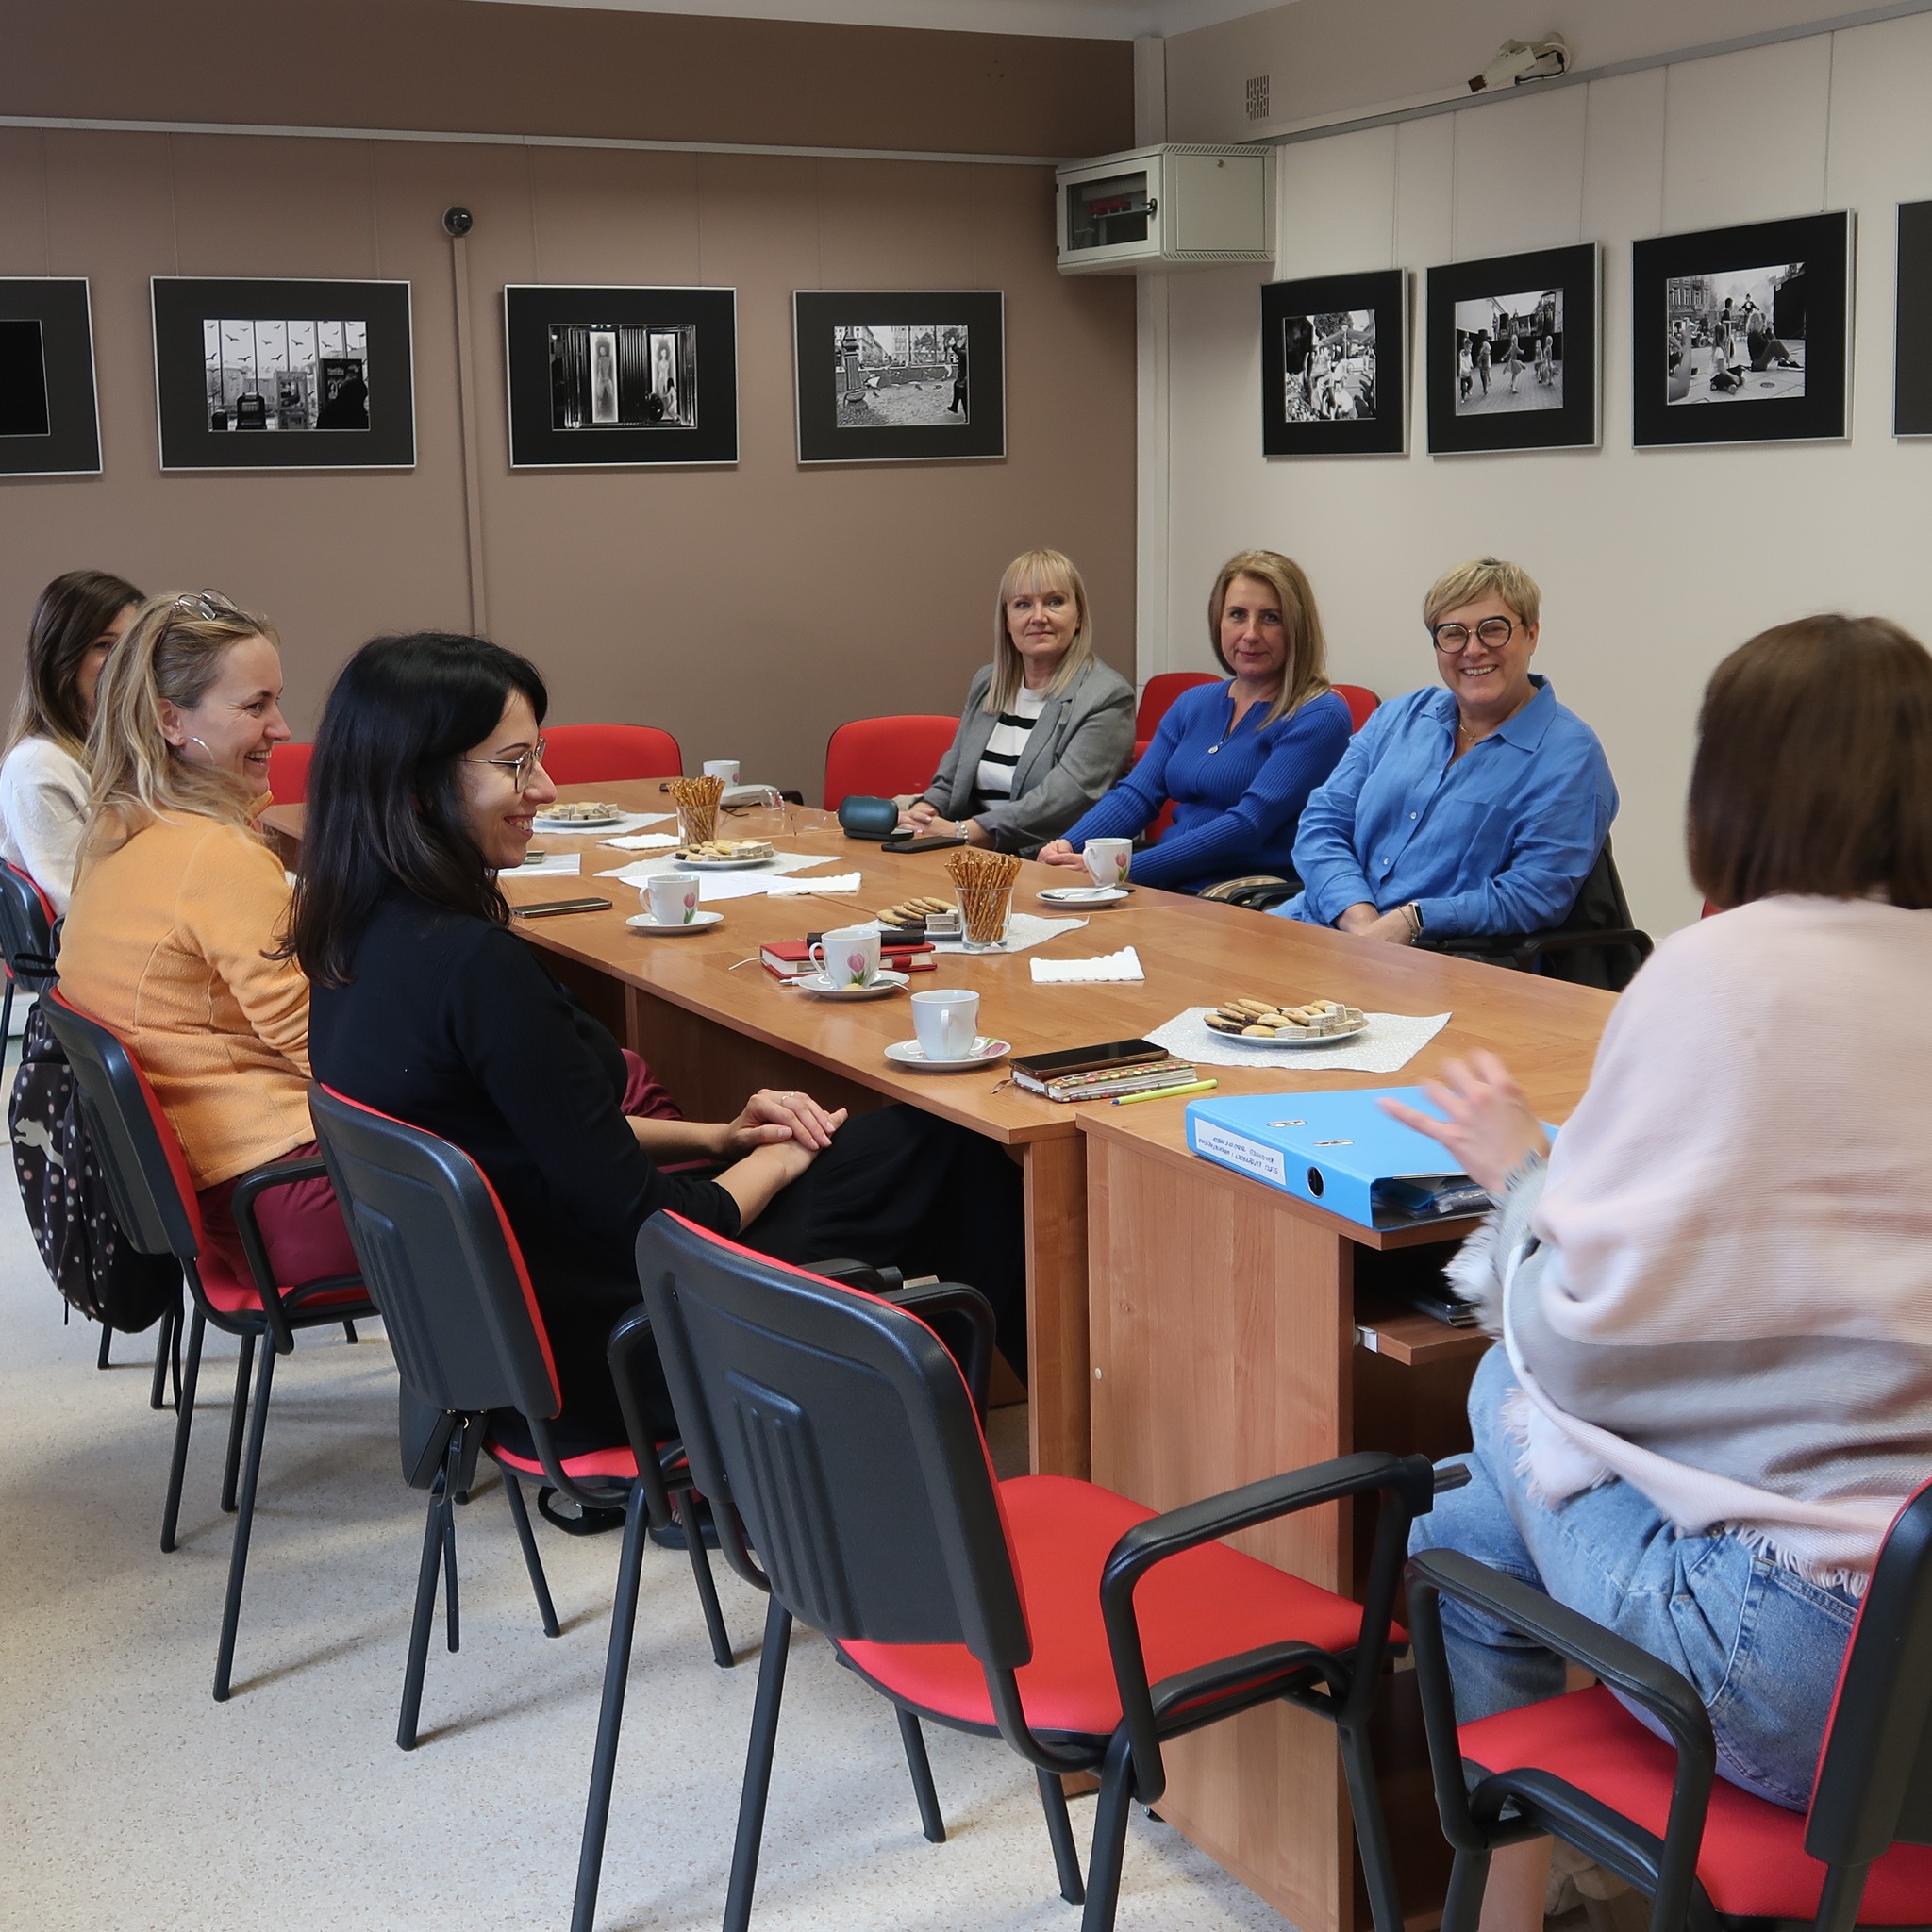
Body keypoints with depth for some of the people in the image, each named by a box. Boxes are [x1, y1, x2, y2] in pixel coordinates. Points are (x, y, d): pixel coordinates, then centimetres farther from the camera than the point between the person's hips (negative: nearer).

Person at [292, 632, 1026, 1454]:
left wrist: (713, 1137, 6)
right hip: (609, 1355, -9)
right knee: (945, 1143, 8)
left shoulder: (358, 940, 0)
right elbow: (643, 1224, -23)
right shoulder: (477, 966, -29)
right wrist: (775, 1159, -5)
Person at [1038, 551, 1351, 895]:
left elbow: (1248, 825, -16)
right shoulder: (1194, 704, 17)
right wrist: (1068, 845, -12)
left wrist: (1125, 869, -23)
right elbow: (1135, 795, 9)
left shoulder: (1320, 718, -6)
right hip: (1170, 890, 6)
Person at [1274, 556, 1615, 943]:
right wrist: (1360, 921, -12)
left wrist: (1409, 921, -21)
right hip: (1332, 923, 6)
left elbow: (1536, 894, -10)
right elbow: (1322, 825, 8)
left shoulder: (1569, 755, -1)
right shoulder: (1399, 717, 17)